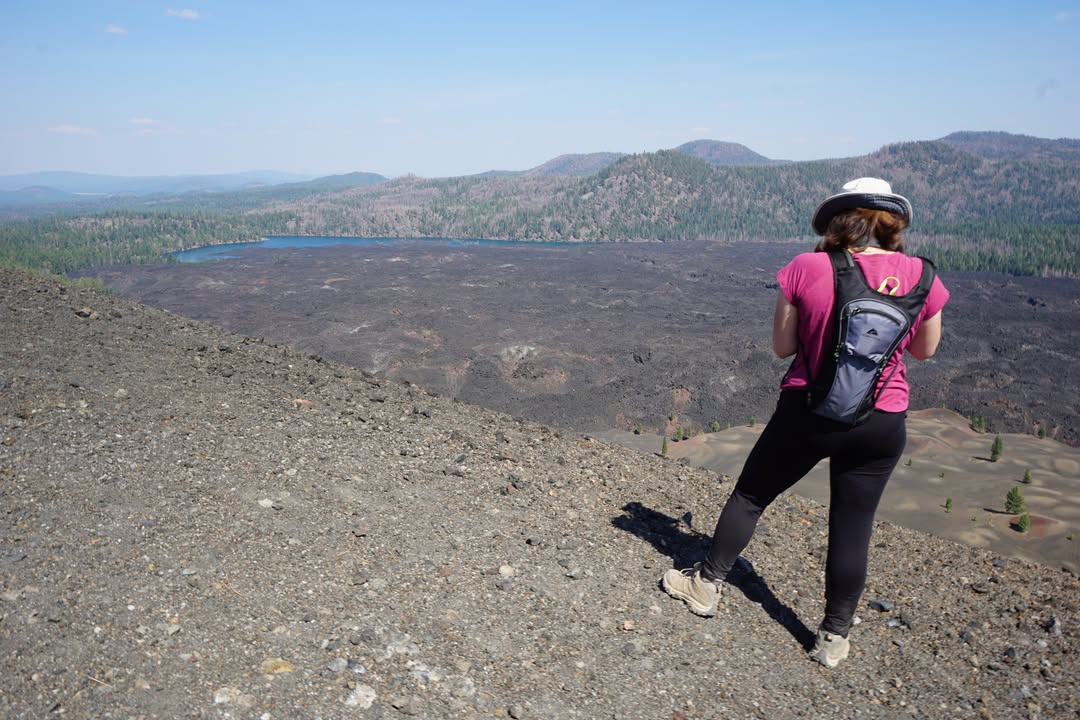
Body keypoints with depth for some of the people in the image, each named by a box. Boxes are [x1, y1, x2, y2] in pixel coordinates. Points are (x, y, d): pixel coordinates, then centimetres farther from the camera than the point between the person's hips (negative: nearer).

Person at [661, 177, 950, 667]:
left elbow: (782, 346, -3)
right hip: (881, 423, 2)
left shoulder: (807, 268, -11)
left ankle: (706, 585, 29)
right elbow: (924, 350, 10)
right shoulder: (921, 277, -4)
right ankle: (834, 637, 22)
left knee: (750, 495, 16)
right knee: (853, 525, 12)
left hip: (808, 411, -2)